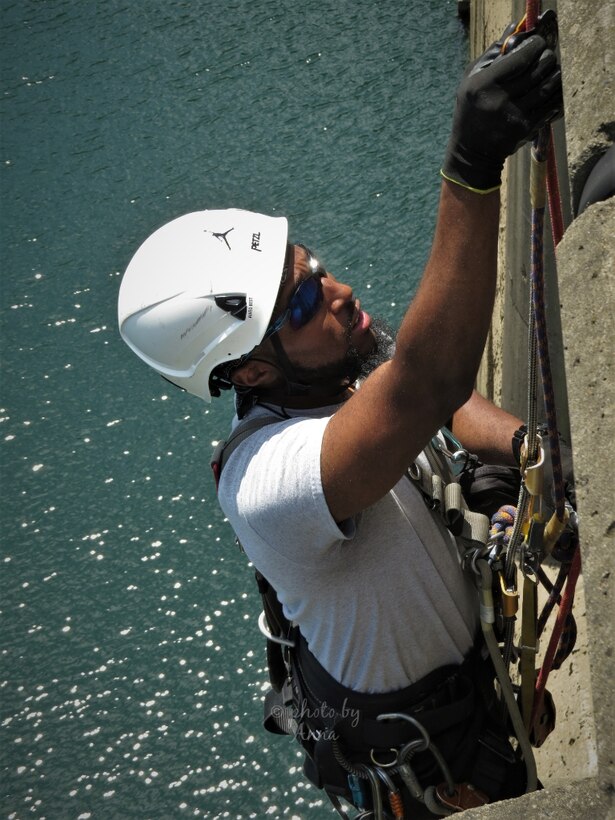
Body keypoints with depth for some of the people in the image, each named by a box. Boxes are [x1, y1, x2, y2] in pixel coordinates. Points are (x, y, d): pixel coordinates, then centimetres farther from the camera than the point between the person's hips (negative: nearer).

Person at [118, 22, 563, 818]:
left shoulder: (346, 358, -16)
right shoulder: (269, 482, -44)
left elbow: (453, 410, 1)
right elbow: (426, 386, -62)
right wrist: (472, 168, -73)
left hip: (470, 655, 7)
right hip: (423, 747, -7)